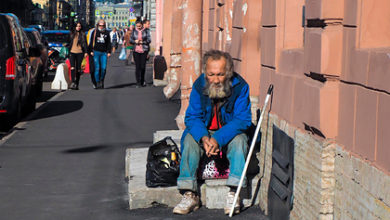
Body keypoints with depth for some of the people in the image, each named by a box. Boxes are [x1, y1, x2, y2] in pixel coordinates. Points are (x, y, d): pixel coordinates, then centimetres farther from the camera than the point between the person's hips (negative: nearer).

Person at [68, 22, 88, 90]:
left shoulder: (82, 34, 5)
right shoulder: (72, 34, 11)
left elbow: (85, 43, 3)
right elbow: (69, 43, 18)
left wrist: (86, 52, -6)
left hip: (79, 53, -1)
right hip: (72, 52, 1)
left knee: (78, 69, 3)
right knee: (72, 67, -16)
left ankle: (76, 84, 10)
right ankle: (73, 82, -24)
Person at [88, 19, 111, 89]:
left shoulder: (107, 33, 11)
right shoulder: (95, 32, 5)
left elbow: (109, 43, 14)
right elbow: (91, 42, 6)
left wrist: (109, 52, 7)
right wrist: (91, 51, -1)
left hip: (104, 52, 2)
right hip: (96, 52, -1)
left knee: (103, 68, -5)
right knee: (97, 68, -4)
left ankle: (102, 80, 16)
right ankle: (97, 83, 0)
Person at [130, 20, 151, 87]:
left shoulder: (146, 31, 3)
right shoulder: (134, 31, 9)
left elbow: (149, 40, 0)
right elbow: (130, 40, 10)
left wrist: (142, 42, -14)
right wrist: (135, 41, -11)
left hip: (144, 51, -1)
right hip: (136, 51, 1)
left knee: (143, 66, -1)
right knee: (137, 67, -2)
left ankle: (142, 81, 20)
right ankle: (138, 82, 3)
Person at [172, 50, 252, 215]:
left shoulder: (240, 86, -19)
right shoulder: (199, 85, -12)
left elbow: (242, 120, -22)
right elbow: (192, 117, -12)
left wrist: (218, 139, -37)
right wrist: (204, 138, -34)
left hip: (230, 133, -2)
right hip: (205, 132, 2)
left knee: (239, 140, -32)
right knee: (190, 139, -26)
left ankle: (233, 194, -33)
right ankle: (190, 195, -29)